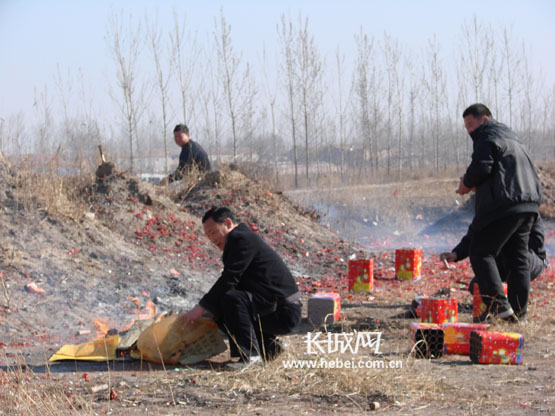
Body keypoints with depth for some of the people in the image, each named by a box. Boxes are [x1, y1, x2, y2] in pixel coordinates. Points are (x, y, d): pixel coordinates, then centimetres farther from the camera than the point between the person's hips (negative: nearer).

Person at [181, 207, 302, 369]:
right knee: (220, 313, 13)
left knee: (231, 298, -28)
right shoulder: (243, 237, 19)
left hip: (284, 313, -11)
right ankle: (268, 346, 12)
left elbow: (228, 280, -20)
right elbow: (229, 280, 20)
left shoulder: (242, 239, -12)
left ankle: (249, 353, -22)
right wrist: (210, 309, 10)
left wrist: (201, 308, -15)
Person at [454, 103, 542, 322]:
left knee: (480, 253, -5)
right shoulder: (511, 138, 27)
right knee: (518, 258, 11)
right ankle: (518, 310, 9)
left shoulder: (487, 138, -2)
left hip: (504, 206, -9)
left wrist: (467, 183, 4)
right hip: (528, 206, 9)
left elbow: (481, 167, -17)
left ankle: (498, 305, -15)